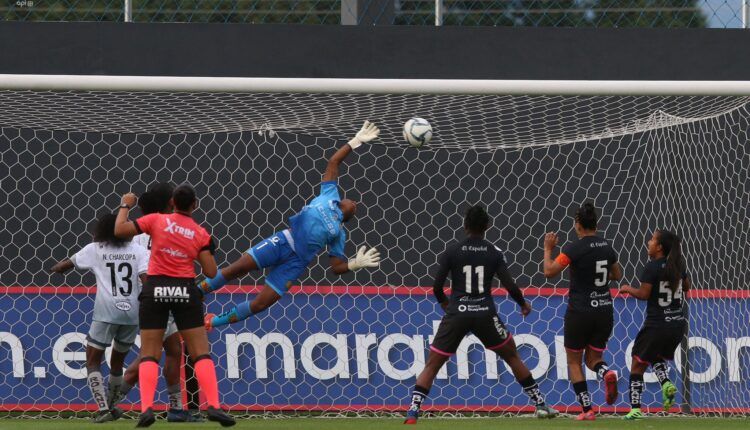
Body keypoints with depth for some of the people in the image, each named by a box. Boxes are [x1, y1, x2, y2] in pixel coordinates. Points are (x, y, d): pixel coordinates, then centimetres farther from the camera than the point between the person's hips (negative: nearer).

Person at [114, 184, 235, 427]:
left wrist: (125, 206, 12)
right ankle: (214, 407, -9)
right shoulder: (200, 234, 1)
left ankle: (146, 408, -14)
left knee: (149, 355, 3)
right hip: (185, 292, 0)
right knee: (201, 353, 4)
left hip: (155, 290, 0)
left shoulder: (157, 220, -2)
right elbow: (211, 272, -1)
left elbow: (120, 230, -4)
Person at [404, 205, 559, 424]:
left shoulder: (452, 252, -1)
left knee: (431, 366, 5)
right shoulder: (494, 252, 1)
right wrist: (523, 304, 17)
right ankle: (540, 404, 22)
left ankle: (412, 412, -11)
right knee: (512, 357, 21)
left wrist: (443, 302, 20)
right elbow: (510, 286, -2)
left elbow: (437, 286, -2)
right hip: (485, 314, 1)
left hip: (456, 314, -1)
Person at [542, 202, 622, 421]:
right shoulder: (606, 247, 5)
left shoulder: (575, 248, -14)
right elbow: (617, 275, 20)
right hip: (604, 311, 5)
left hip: (579, 311, -5)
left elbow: (549, 271, -16)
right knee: (593, 359, 17)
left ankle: (587, 410, 1)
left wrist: (548, 249, -1)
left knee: (574, 361, 11)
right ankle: (606, 373, -20)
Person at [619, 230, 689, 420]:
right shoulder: (678, 266, 7)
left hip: (657, 324, -6)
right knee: (657, 356, 29)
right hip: (678, 324, 7)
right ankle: (666, 383, 0)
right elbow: (686, 286, 22)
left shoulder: (652, 267, -12)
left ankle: (635, 408, -2)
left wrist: (628, 289, 2)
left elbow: (644, 294, -15)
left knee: (638, 364, 4)